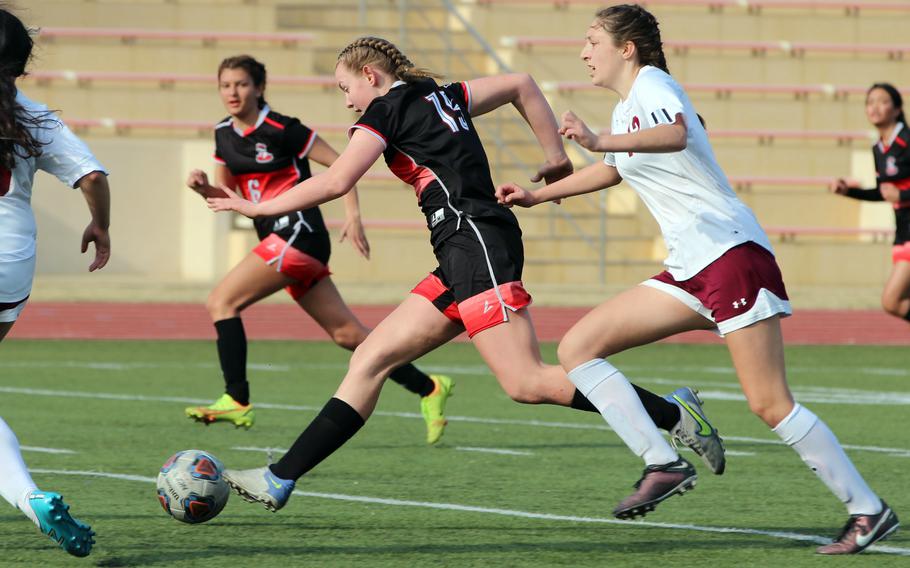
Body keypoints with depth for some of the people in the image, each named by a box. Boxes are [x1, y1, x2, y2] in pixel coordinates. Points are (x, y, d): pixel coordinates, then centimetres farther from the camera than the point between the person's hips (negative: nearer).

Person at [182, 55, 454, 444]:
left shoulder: (280, 130, -10)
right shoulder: (224, 134, 11)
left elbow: (341, 164, -5)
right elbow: (227, 192, 21)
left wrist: (352, 216, -13)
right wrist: (204, 188, 0)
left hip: (298, 232, -8)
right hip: (282, 239, 8)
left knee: (221, 302, -15)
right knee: (346, 333, 9)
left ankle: (236, 401, -16)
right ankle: (428, 388, 17)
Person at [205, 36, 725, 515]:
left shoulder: (387, 108, 0)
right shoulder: (442, 98, 23)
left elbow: (335, 183, -7)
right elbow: (522, 84, 29)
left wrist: (257, 208, 2)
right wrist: (555, 157, 27)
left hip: (475, 241, -10)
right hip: (461, 261, 10)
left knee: (526, 383, -16)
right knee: (369, 361, 6)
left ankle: (675, 414, -15)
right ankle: (280, 480, 4)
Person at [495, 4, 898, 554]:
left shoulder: (652, 83, -8)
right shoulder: (625, 110, 20)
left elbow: (676, 134, -33)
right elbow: (613, 170, 43)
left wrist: (599, 140, -45)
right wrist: (537, 195, 44)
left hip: (731, 251, -10)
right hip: (690, 270, 10)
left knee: (771, 404, -13)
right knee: (577, 348, 1)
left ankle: (869, 510, -4)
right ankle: (663, 465, -4)